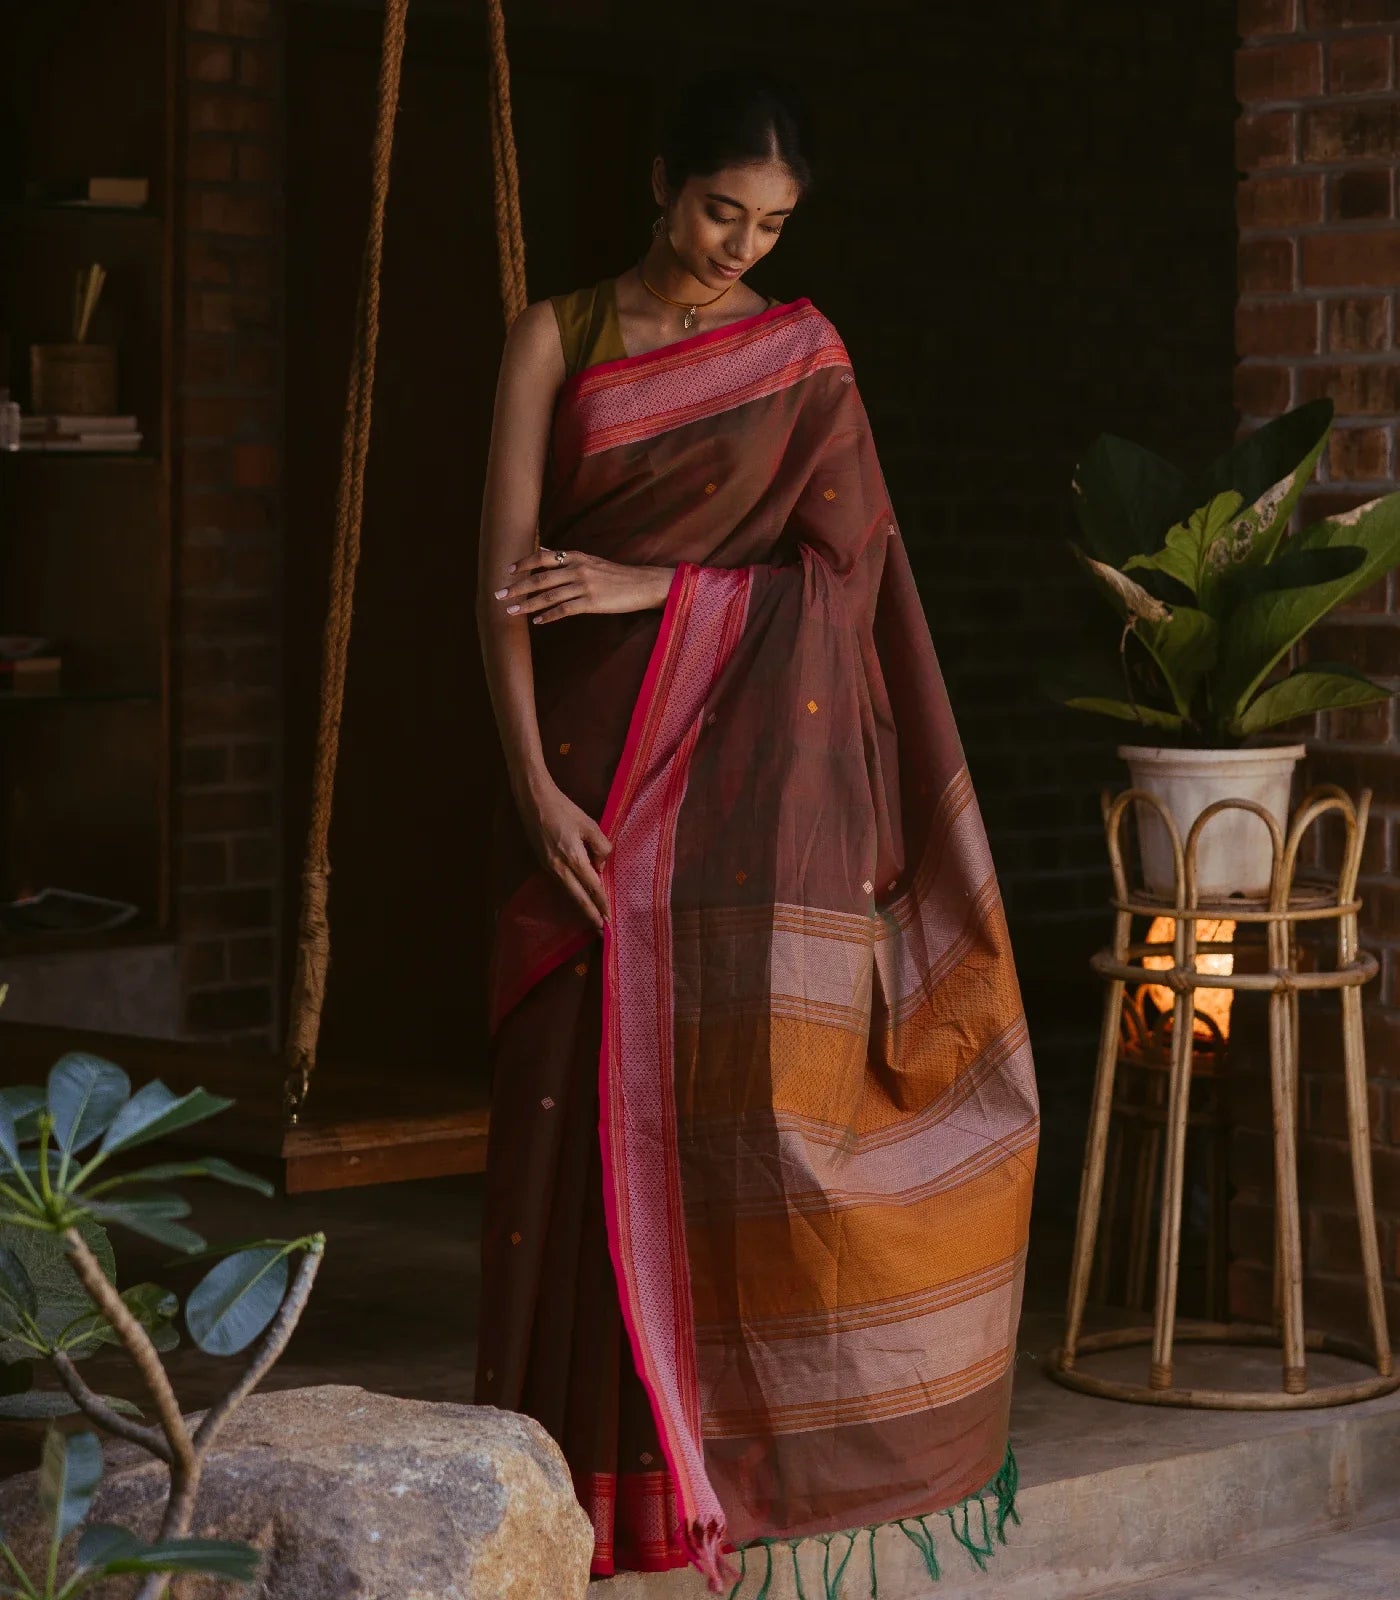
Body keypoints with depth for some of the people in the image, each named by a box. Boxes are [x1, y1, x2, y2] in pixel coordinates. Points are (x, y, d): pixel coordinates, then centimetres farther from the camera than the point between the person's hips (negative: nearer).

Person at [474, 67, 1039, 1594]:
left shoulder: (803, 352, 7)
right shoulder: (556, 338, 5)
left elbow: (843, 571, 0)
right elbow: (504, 572, -1)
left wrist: (647, 585, -10)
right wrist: (534, 786, -11)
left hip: (757, 765, 0)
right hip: (595, 761, 0)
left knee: (755, 1073, -7)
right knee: (593, 1093, -2)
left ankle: (756, 1435, 3)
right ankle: (602, 1457, 6)